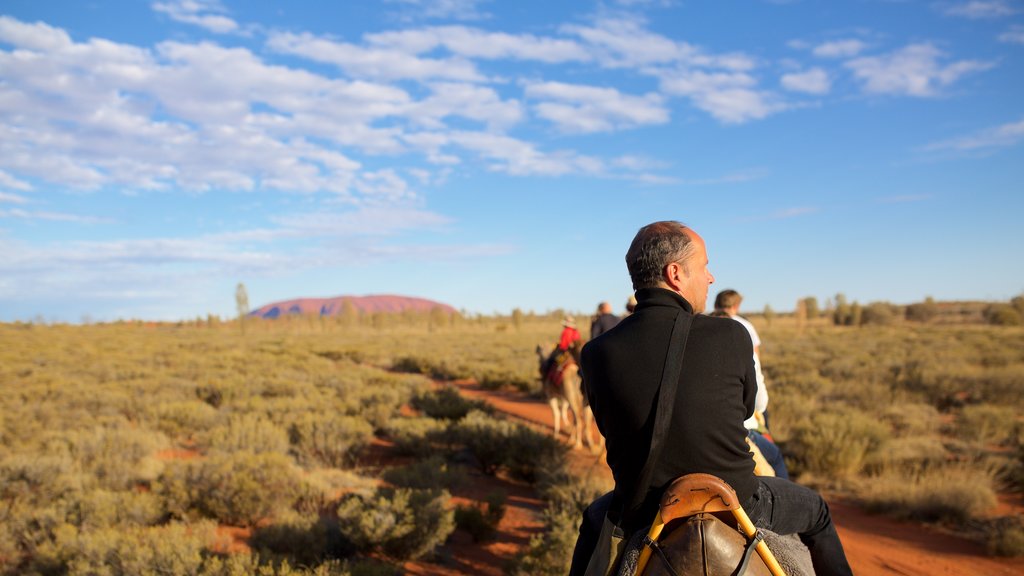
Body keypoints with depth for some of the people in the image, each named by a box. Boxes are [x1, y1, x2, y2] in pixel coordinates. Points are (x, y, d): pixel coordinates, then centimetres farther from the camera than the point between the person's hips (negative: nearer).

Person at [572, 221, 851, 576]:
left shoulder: (596, 354, -13)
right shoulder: (730, 337, -17)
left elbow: (610, 427, 2)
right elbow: (747, 408, 1)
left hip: (643, 517, 2)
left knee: (594, 519, 36)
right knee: (816, 512, 29)